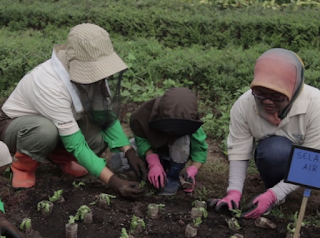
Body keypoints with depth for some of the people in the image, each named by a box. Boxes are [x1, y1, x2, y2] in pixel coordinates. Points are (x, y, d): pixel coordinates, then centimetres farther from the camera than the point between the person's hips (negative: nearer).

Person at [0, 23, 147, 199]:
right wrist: (115, 183, -40)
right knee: (46, 130, -40)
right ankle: (23, 165, -7)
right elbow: (76, 145, -38)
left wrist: (129, 152, -23)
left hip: (60, 125, 6)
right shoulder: (51, 86, -40)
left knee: (99, 139, -21)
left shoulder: (90, 71, -21)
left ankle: (58, 155, 9)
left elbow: (109, 116, -10)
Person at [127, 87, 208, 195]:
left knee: (182, 140, -36)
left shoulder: (189, 124, -34)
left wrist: (191, 173, -40)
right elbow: (142, 140, -26)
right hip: (152, 151, 2)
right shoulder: (142, 116, -36)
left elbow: (200, 150, -25)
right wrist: (154, 163, -42)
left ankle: (173, 177, -13)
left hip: (177, 154, -2)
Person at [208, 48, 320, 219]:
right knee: (274, 148, -33)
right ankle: (272, 190, -6)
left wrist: (273, 195, -33)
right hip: (274, 155, 0)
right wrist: (234, 191, -30)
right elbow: (238, 152, -16)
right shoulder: (243, 105, -25)